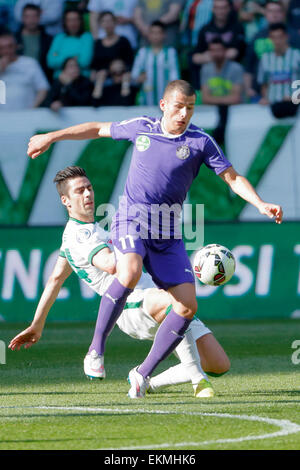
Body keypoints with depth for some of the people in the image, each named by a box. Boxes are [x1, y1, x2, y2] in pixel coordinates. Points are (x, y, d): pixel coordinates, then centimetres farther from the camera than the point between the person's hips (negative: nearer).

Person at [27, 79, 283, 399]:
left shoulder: (200, 141, 1)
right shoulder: (141, 128, 5)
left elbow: (233, 178, 1)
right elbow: (99, 129, 21)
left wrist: (261, 205, -16)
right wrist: (52, 137, 25)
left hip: (168, 234, 2)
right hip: (132, 219, -2)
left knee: (187, 307, -10)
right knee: (129, 274, -33)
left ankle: (144, 373, 5)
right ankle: (96, 347, -19)